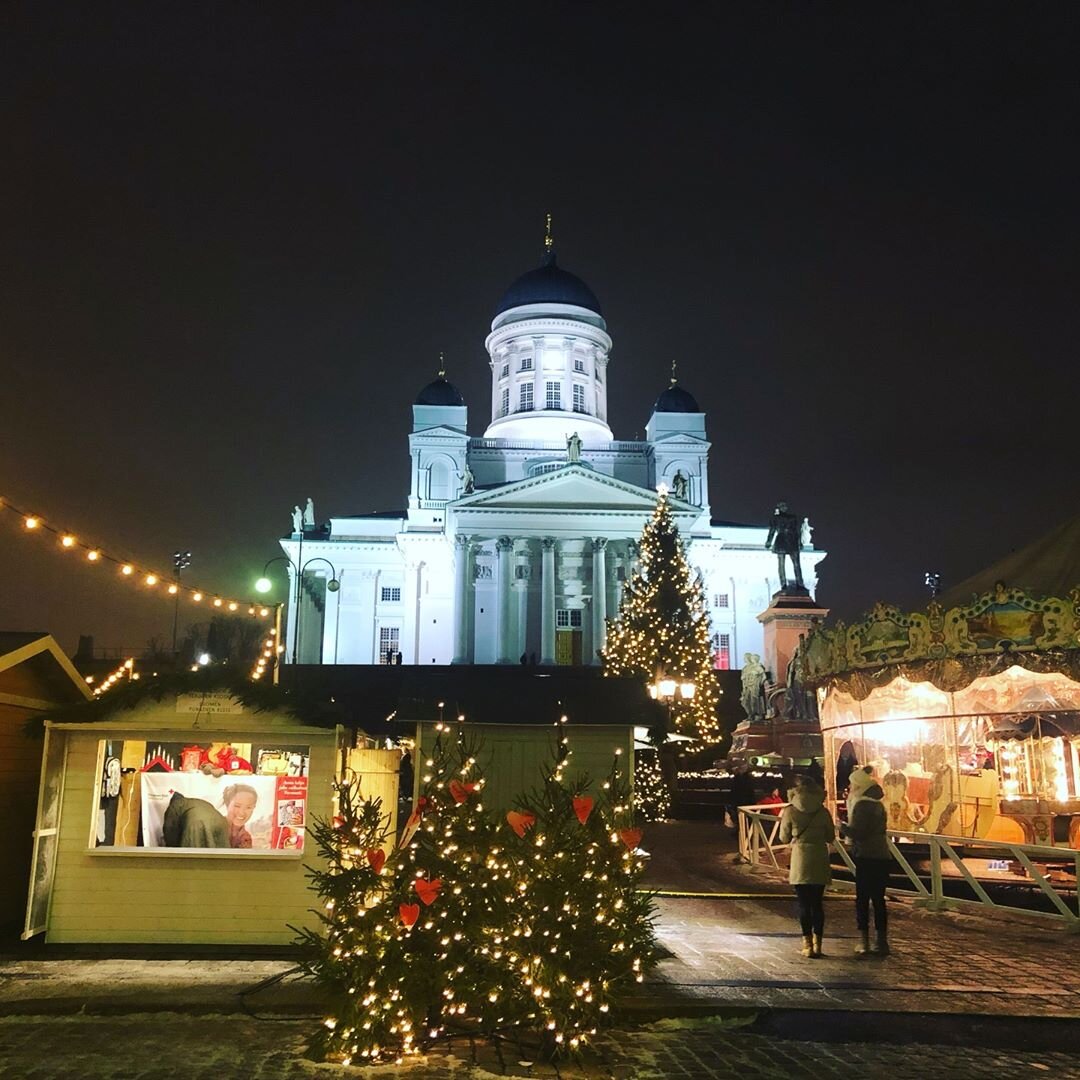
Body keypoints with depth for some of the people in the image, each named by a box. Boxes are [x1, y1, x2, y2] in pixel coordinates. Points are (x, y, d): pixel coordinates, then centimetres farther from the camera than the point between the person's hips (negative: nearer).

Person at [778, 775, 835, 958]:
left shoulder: (790, 811, -6)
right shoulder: (822, 811, -1)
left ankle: (808, 945, 3)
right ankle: (817, 944, 11)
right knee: (817, 903, 10)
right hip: (820, 861, 2)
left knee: (804, 904, 3)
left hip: (800, 861, -2)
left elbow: (784, 838, 2)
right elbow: (831, 837, 7)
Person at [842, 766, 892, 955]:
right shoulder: (876, 804, 15)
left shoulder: (862, 805, -13)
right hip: (882, 857, 8)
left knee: (862, 899, 0)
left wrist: (841, 827, -4)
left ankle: (864, 942, 1)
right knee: (878, 899, 12)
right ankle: (882, 941, 15)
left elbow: (857, 833, -19)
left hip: (867, 858, -8)